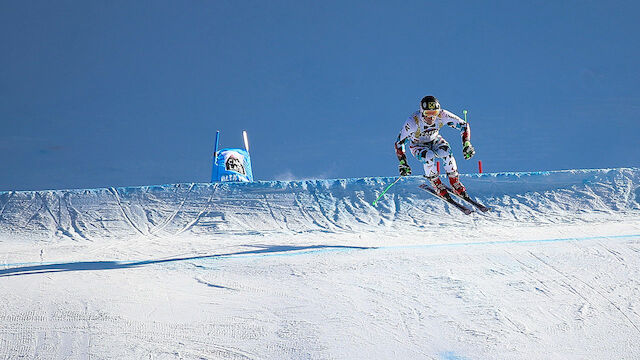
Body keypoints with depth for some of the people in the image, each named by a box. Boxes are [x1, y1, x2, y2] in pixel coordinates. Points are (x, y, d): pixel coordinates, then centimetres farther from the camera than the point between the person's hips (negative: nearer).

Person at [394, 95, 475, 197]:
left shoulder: (442, 116, -29)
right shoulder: (413, 122, -35)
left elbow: (464, 125, -17)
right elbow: (399, 143, -27)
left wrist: (466, 144, -30)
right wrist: (403, 163, -37)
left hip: (435, 140, 2)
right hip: (418, 145, -2)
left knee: (446, 152, -29)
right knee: (428, 156, -33)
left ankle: (455, 183, -11)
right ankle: (437, 185, -12)